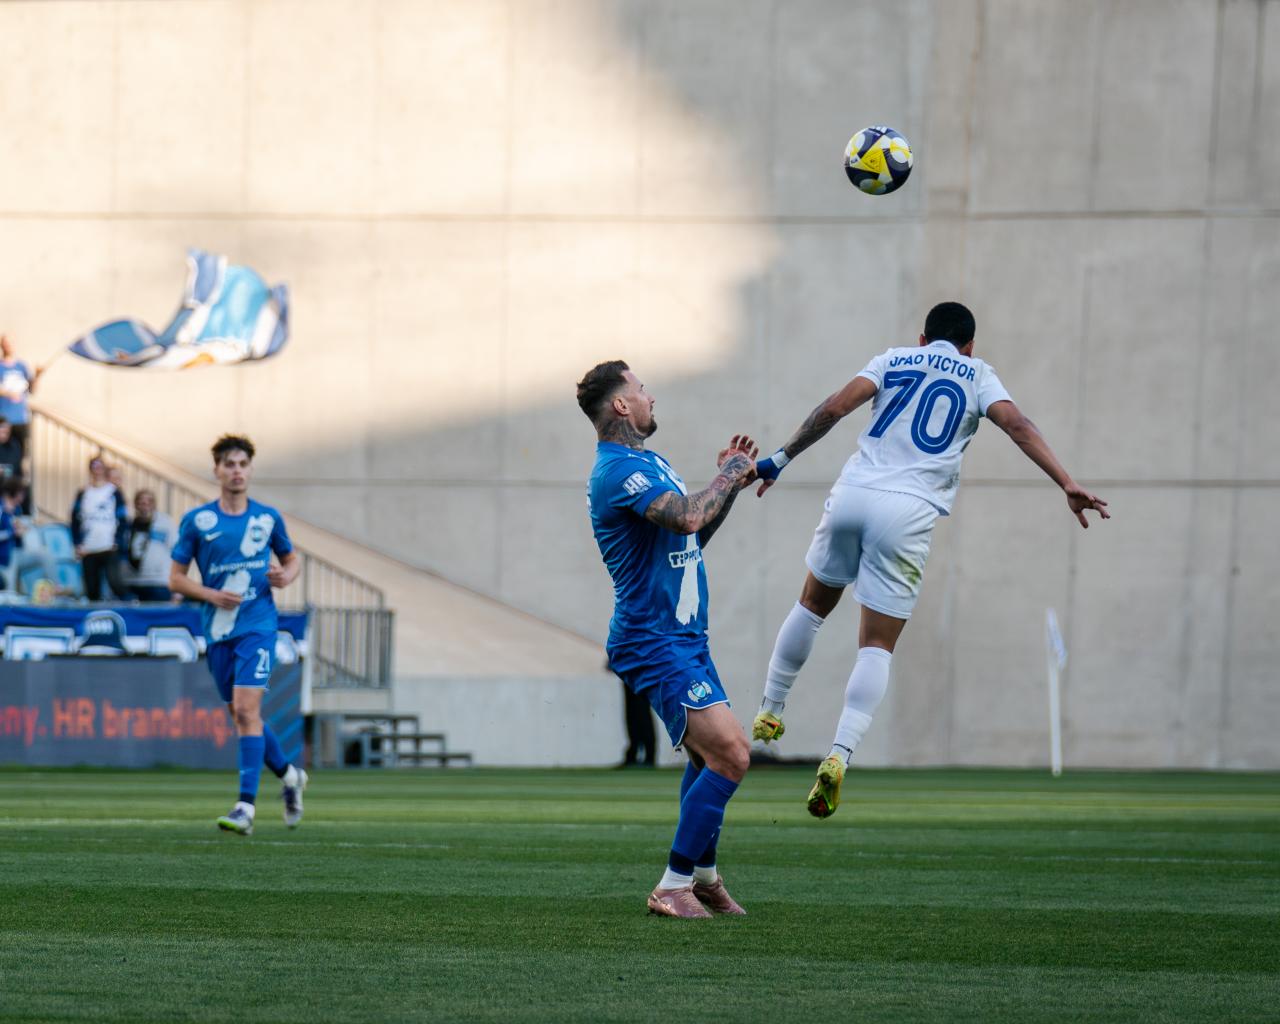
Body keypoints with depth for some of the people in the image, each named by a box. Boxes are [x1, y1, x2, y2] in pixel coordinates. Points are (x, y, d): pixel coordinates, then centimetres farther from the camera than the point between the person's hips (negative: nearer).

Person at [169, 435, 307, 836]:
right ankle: (289, 776, 35)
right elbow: (176, 578, 4)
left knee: (246, 708, -17)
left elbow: (292, 559, 19)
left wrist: (286, 575, -4)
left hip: (257, 625, -3)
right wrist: (211, 595, -13)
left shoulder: (268, 518, 4)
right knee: (242, 715, 9)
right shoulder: (196, 521, 2)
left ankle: (246, 806, -19)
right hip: (217, 629, 3)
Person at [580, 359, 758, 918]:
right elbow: (687, 518, -33)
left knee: (710, 756, 22)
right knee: (730, 754, -19)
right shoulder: (619, 470, -19)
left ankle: (703, 876, 36)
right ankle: (673, 887, -15)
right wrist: (728, 476, -16)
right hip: (656, 642, -11)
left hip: (684, 637, 11)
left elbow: (692, 534, 26)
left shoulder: (647, 463, 16)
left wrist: (729, 483, 15)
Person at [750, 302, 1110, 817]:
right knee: (877, 646, 0)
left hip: (853, 492, 2)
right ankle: (840, 753, -18)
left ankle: (770, 712, 29)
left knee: (814, 604, 26)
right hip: (909, 512, -2)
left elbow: (834, 408, 3)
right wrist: (1068, 485, -9)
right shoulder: (976, 374, 13)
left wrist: (780, 459, 7)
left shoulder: (893, 360, 17)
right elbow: (1019, 427, -3)